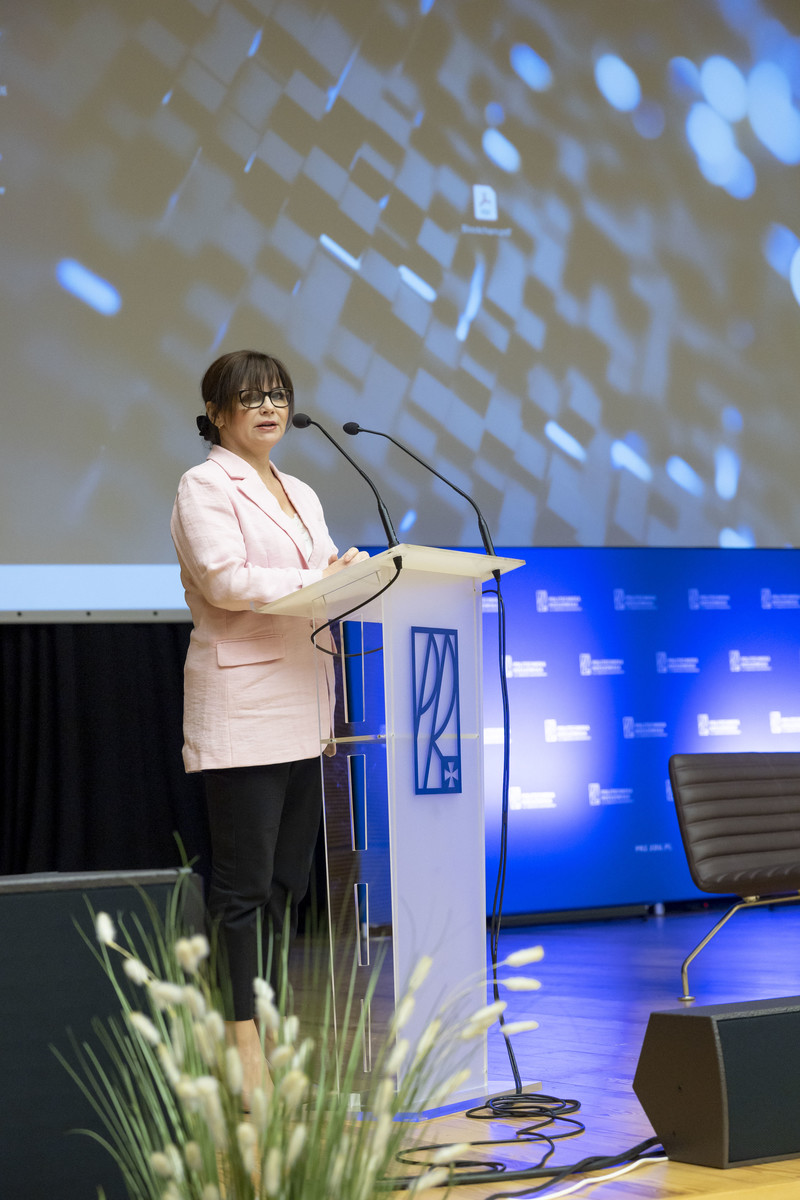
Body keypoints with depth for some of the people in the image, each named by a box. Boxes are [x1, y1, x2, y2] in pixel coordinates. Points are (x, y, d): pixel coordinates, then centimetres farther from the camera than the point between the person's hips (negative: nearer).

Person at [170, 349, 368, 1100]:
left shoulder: (301, 496, 22)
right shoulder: (204, 487, -1)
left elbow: (331, 580, 18)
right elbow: (224, 580, -15)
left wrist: (357, 572, -4)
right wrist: (318, 579, -16)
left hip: (302, 710, 8)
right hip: (241, 708, -7)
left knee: (287, 881, 7)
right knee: (242, 884, -7)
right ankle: (241, 1039, -4)